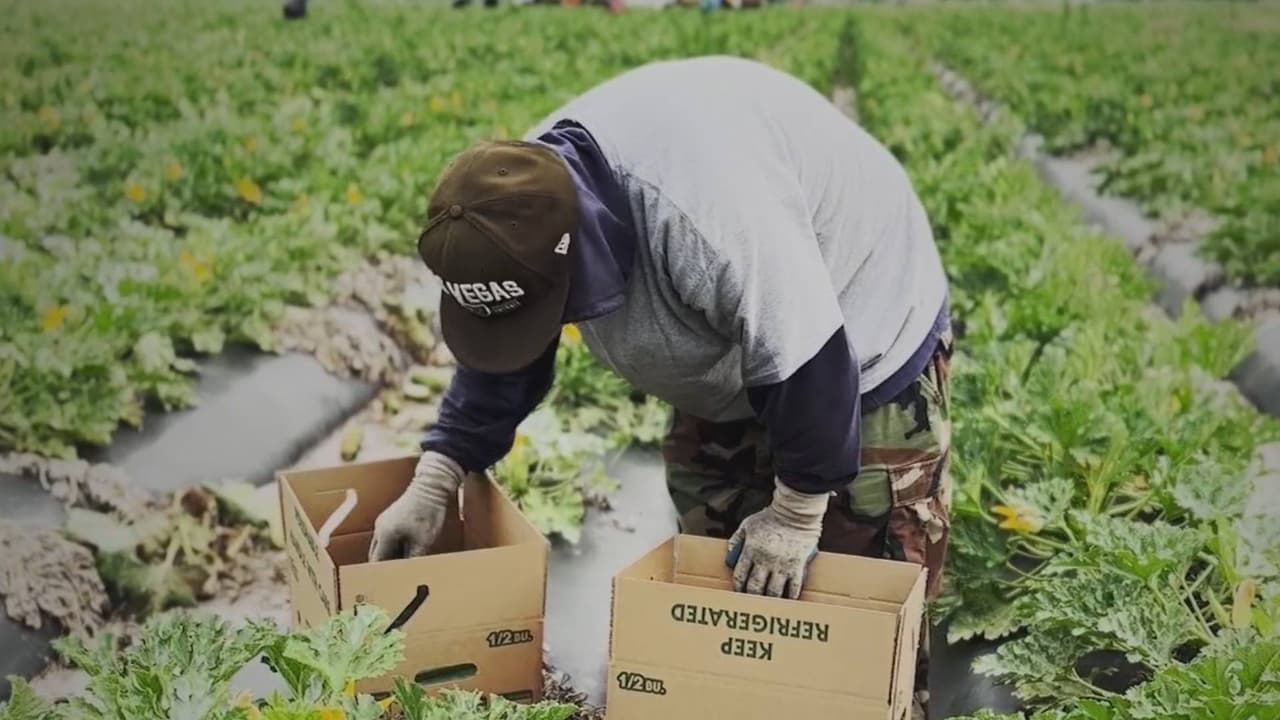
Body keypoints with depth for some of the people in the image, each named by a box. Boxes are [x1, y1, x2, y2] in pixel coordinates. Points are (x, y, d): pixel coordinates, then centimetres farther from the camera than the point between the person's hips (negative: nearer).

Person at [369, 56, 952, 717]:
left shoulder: (708, 214, -43)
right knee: (714, 559, 15)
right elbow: (498, 354, -3)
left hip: (866, 343, -7)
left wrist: (796, 513, -20)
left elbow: (806, 366, -33)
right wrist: (431, 486, -7)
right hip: (736, 349, 7)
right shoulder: (526, 195, -17)